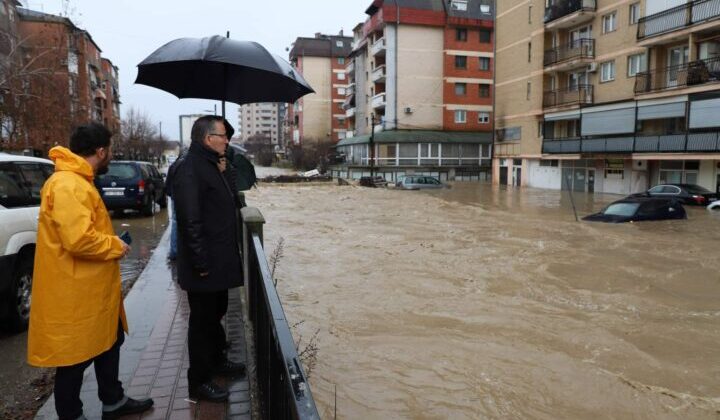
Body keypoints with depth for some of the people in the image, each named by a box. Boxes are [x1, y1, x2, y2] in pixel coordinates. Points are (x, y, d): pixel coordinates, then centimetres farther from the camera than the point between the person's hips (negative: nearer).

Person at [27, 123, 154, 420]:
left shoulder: (77, 181, 12)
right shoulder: (67, 186, -23)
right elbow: (79, 239, -33)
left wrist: (111, 241, 10)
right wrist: (116, 246, -17)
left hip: (91, 288, 11)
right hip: (76, 293, -11)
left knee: (108, 342, 22)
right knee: (75, 356, 6)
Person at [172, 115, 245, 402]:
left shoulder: (210, 165, 13)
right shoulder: (190, 169, -20)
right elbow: (191, 221, -25)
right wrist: (201, 262, -24)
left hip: (218, 259, 10)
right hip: (205, 264, -10)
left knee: (216, 313, 22)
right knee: (203, 320, 2)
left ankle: (216, 361, 39)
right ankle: (198, 381, 17)